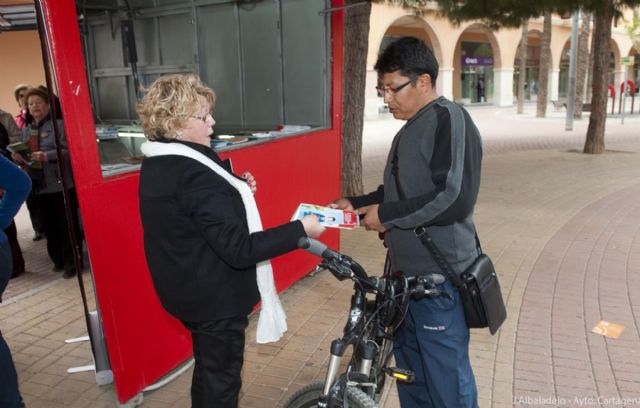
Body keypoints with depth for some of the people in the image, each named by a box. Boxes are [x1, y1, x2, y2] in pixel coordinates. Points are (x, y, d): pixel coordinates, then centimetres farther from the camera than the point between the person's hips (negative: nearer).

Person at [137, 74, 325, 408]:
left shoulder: (156, 165, 1)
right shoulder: (194, 174, -29)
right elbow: (239, 249, -31)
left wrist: (237, 190, -3)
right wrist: (301, 229, -26)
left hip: (188, 291, 9)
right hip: (216, 296, -9)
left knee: (207, 368, 27)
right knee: (221, 378, 12)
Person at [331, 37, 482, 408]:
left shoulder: (449, 120, -16)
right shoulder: (413, 126, 13)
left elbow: (454, 200, -25)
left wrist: (387, 215, -18)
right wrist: (357, 203, 9)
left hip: (440, 276, -9)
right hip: (407, 270, 9)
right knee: (410, 367, 23)